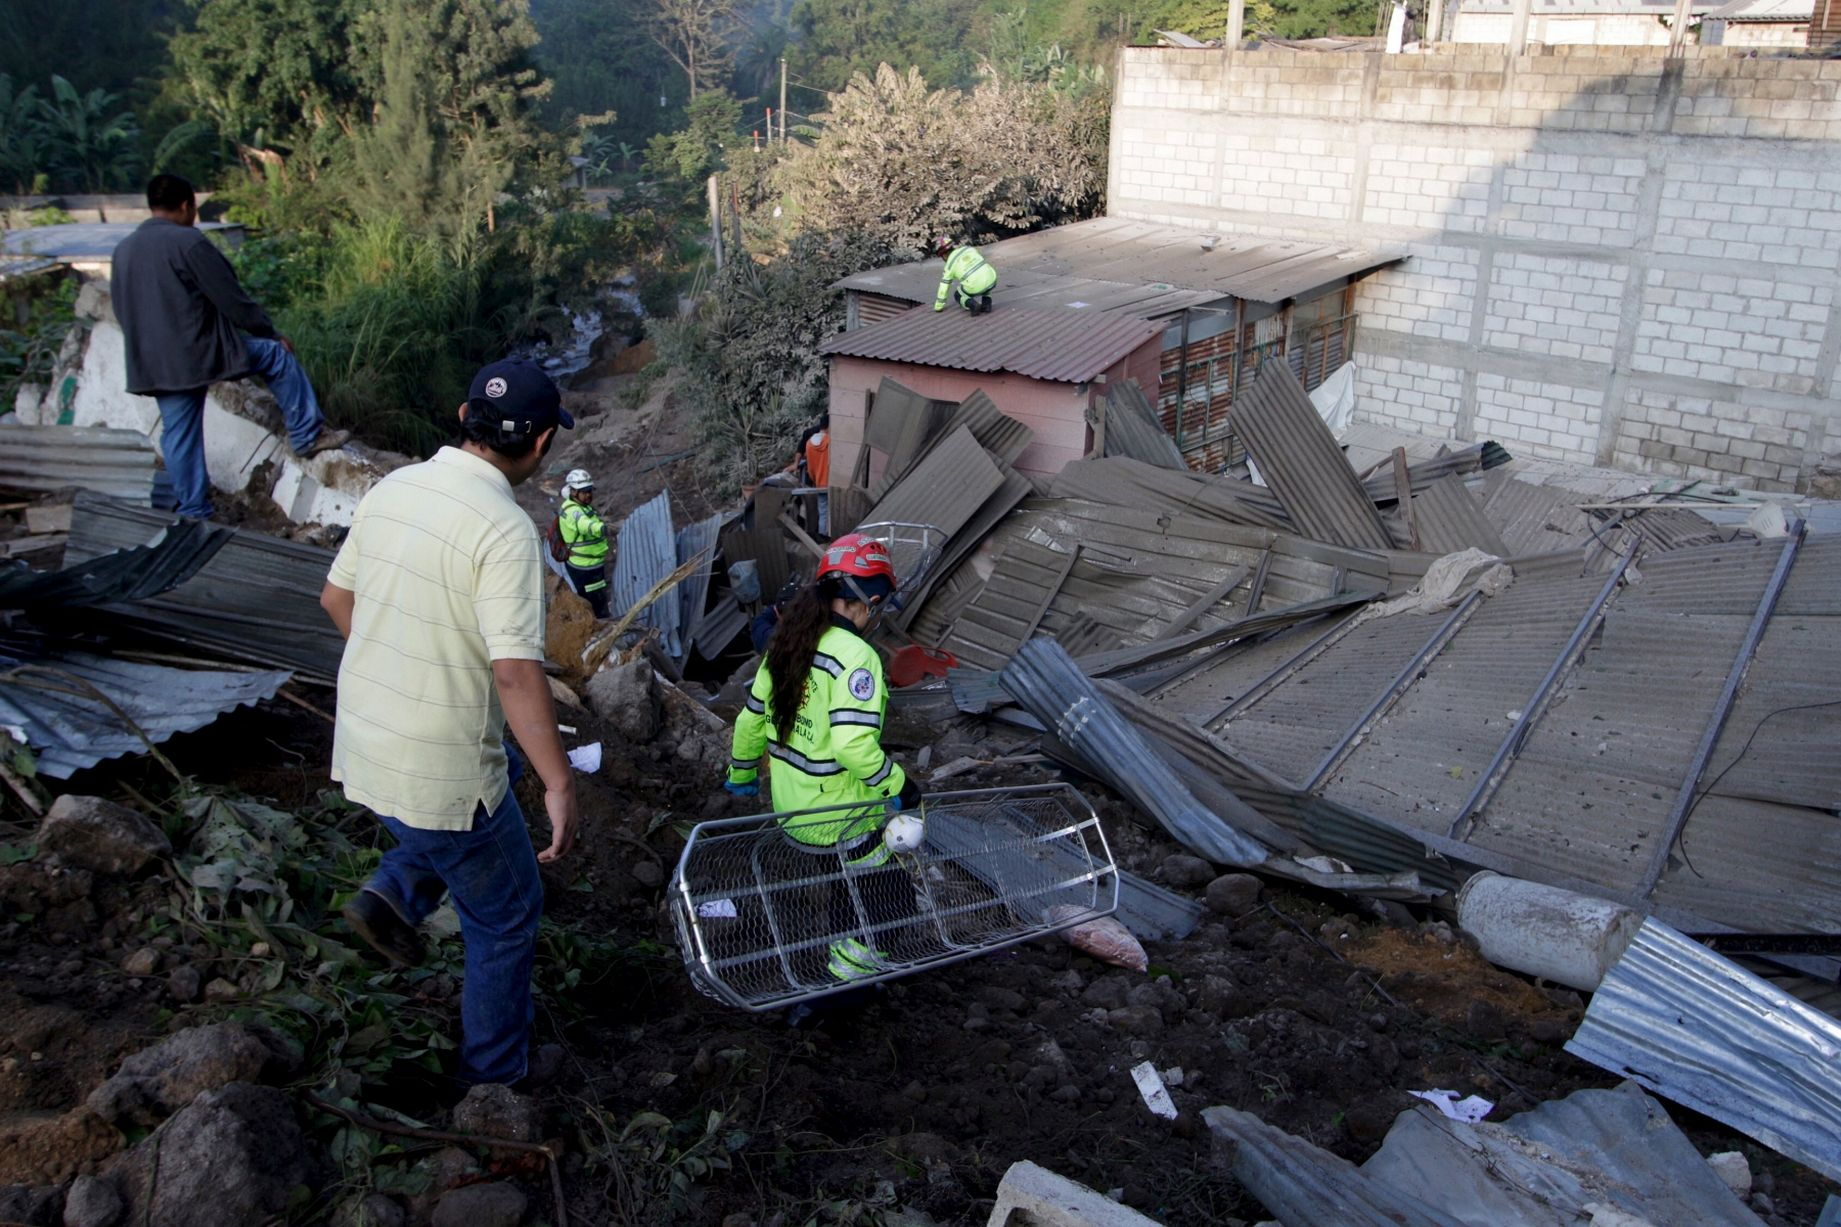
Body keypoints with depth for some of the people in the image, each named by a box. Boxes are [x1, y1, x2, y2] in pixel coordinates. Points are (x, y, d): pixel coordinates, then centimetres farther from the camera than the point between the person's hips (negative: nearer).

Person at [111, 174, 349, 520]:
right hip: (203, 350, -7)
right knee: (278, 356, 10)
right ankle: (307, 435, 11)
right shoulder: (189, 242, -12)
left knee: (178, 436, 12)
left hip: (151, 365, 7)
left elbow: (122, 310, 19)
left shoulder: (122, 250, 11)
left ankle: (193, 511, 17)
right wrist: (272, 333, 1)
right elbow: (232, 299, -10)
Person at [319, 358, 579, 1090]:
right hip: (439, 769, -7)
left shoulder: (393, 489, 1)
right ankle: (494, 1077, 27)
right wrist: (560, 786, -25)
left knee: (501, 772, 34)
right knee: (506, 917, 14)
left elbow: (336, 597, 14)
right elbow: (515, 671, -29)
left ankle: (395, 895, 16)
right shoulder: (505, 529, -23)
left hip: (362, 746, 7)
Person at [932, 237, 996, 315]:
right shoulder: (969, 248, 13)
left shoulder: (949, 265, 1)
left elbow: (943, 287, 8)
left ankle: (971, 303, -6)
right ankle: (986, 300, 11)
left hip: (975, 287, -4)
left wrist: (938, 306, 20)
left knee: (959, 296, 26)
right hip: (992, 281, 4)